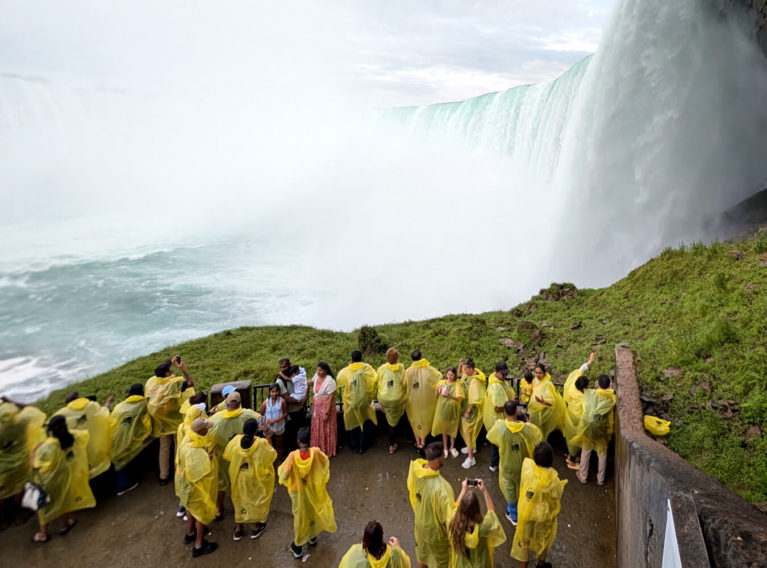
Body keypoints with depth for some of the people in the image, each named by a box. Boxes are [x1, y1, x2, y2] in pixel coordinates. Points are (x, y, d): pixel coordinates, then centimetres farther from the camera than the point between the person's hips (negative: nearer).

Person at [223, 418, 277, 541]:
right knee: (256, 499, 22)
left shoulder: (236, 440, -23)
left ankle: (238, 528, 38)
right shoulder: (261, 444, -31)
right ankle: (256, 527, 37)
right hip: (256, 479, -2)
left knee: (239, 499, 24)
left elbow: (227, 455, -5)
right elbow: (272, 455, -13)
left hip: (239, 477, 3)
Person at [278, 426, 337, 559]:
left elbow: (284, 474, -22)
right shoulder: (316, 452, -25)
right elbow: (326, 463, -5)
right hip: (313, 490, 2)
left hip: (298, 492, -2)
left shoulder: (293, 455, -29)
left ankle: (297, 547, 32)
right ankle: (312, 537, 48)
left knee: (299, 517, 18)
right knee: (313, 512, 27)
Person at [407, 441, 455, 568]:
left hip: (420, 522, 6)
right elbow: (448, 518, -29)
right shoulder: (441, 488, -42)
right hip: (435, 529, -5)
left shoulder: (415, 468, -23)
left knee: (422, 551, 32)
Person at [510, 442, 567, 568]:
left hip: (526, 512, 1)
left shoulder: (526, 466, -27)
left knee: (525, 537, 24)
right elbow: (557, 500, -13)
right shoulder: (553, 479, -31)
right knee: (544, 538, 29)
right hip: (544, 514, -1)